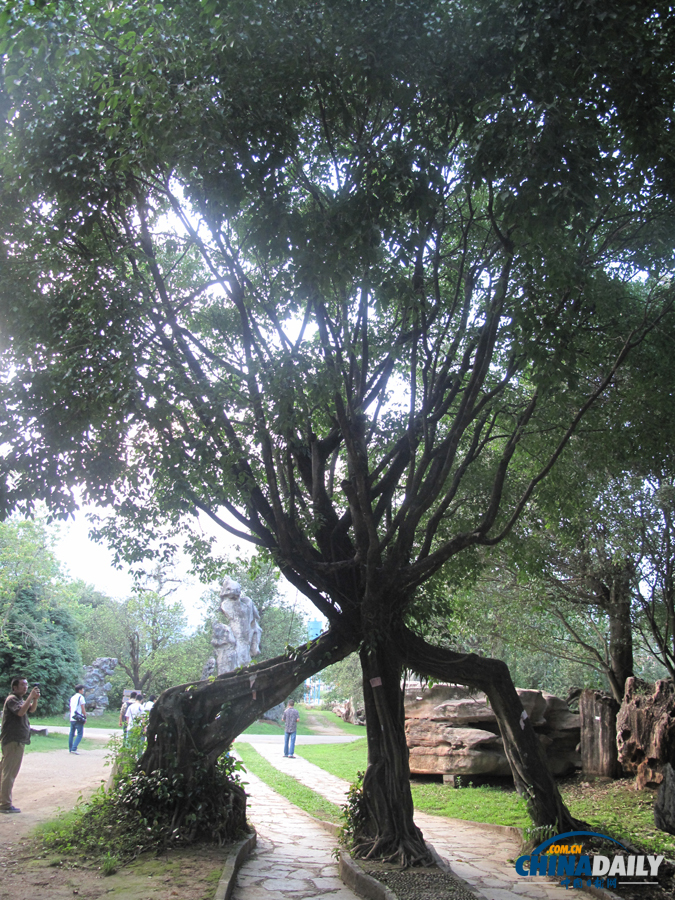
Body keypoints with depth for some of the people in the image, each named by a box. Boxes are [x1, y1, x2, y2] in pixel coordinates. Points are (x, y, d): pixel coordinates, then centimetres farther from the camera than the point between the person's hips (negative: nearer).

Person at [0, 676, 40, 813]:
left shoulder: (20, 699, 18)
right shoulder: (12, 699, -14)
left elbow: (31, 709, 15)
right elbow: (21, 712, -29)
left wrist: (35, 699, -3)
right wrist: (31, 696, -28)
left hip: (16, 741, 10)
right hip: (14, 741, -10)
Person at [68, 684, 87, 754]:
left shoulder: (72, 698, 17)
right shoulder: (81, 697, -7)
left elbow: (70, 708, 20)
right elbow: (83, 708, -10)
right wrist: (85, 717, -4)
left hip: (72, 719, 8)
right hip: (79, 718, -8)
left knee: (72, 734, 13)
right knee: (80, 734, -5)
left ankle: (70, 749, 17)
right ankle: (74, 748, -15)